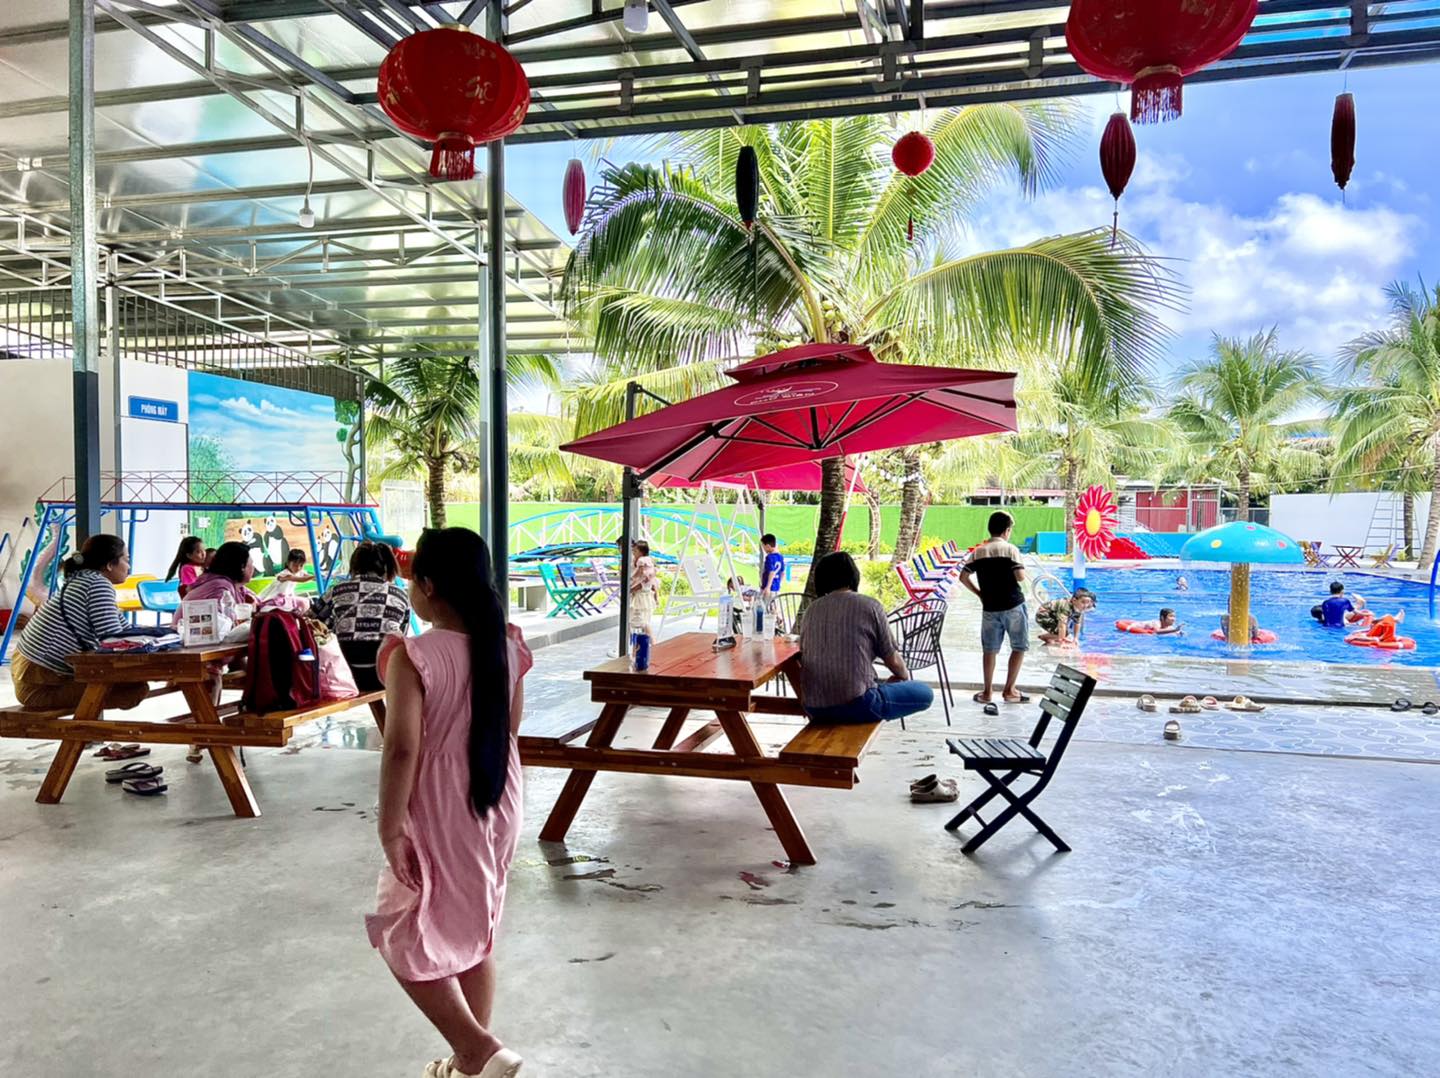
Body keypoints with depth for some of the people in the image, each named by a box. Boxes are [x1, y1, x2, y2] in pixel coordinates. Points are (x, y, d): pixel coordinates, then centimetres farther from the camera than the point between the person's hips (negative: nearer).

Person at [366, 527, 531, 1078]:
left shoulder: (414, 656, -20)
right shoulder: (507, 645, -3)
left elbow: (402, 748, -22)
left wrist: (390, 828, -16)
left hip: (440, 810, -6)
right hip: (498, 802, 6)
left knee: (404, 935, 12)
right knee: (473, 931, 20)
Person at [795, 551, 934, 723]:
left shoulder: (811, 610, 10)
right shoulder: (870, 606, -2)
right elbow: (893, 660, 4)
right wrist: (905, 675, 28)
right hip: (856, 705, -6)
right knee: (925, 693, 13)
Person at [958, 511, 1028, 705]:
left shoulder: (978, 552, 5)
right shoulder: (1010, 549, -7)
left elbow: (963, 577, 2)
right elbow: (1020, 577, -14)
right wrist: (1022, 573, 8)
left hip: (990, 607, 4)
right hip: (1013, 605, -4)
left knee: (989, 650, 10)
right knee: (1019, 647, 9)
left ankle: (987, 691, 13)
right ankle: (1009, 690, 9)